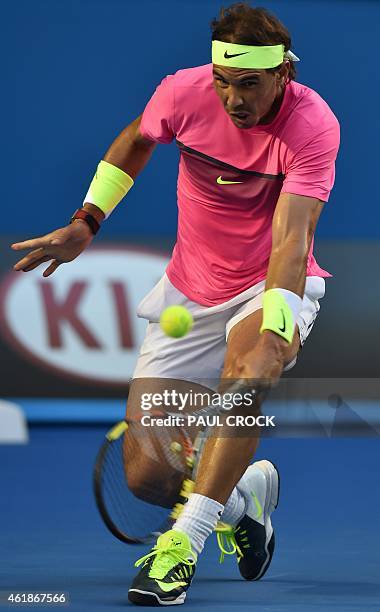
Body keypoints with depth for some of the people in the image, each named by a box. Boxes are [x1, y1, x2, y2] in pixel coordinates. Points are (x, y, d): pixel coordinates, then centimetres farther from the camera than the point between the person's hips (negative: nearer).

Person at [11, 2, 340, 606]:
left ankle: (183, 544, -37)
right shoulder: (184, 91, -14)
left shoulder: (314, 125, -24)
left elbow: (290, 239, -34)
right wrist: (86, 222, 5)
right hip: (189, 295, 3)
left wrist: (275, 330, -48)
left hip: (274, 286, -3)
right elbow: (136, 140, 11)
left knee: (249, 362, -41)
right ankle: (246, 491, 28)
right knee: (146, 478, -5)